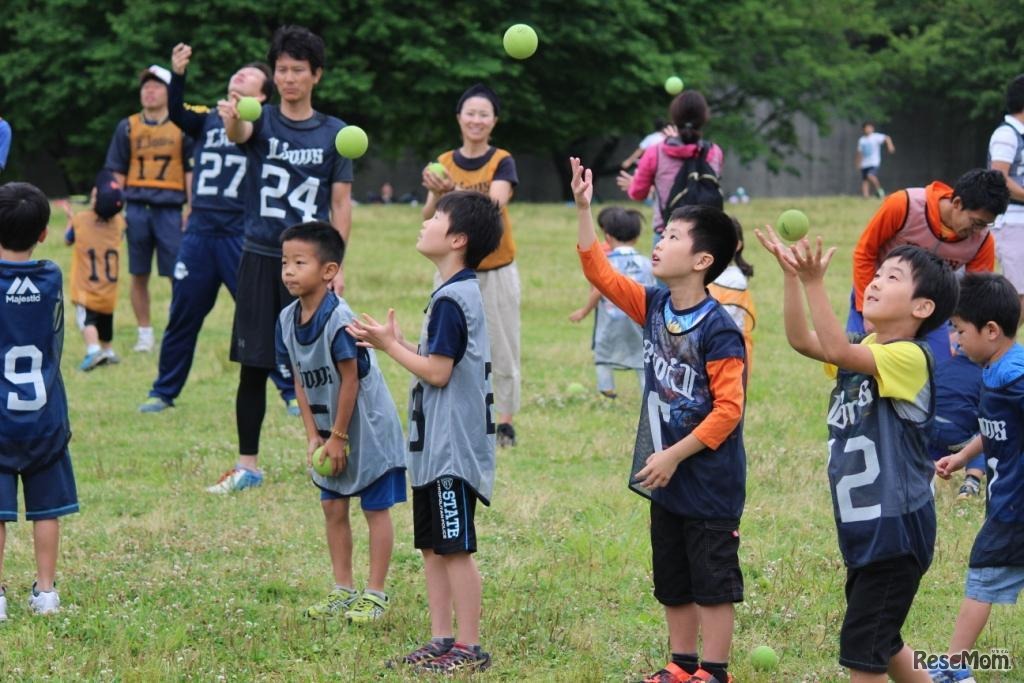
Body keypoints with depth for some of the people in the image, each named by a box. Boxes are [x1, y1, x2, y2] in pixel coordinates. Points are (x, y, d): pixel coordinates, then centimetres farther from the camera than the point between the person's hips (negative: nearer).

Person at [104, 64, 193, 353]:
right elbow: (117, 172, 12)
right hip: (137, 207, 2)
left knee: (178, 274, -5)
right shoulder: (127, 128, 10)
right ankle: (145, 334, 13)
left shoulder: (182, 128, 6)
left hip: (170, 208, -2)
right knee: (139, 275, 5)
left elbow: (190, 172, 7)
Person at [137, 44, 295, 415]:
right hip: (199, 233, 3)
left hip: (242, 235, -3)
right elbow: (176, 113, -6)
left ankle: (292, 392, 7)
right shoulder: (206, 119, 11)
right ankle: (163, 391, 22)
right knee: (182, 316, 10)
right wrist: (177, 76, -23)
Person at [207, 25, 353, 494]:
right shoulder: (262, 121, 1)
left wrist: (337, 265, -4)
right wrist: (231, 118, -49)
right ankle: (247, 466, 11)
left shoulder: (334, 133, 4)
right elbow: (239, 134, -24)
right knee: (253, 366, 3)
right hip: (260, 258, 0)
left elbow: (340, 203, 5)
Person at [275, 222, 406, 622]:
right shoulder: (288, 320, -2)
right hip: (330, 430, 8)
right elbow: (300, 381, 4)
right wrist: (313, 435, -1)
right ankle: (343, 591, 21)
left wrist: (339, 437, -16)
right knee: (333, 507, 11)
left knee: (375, 508, 2)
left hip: (367, 427, -8)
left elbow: (350, 381, -21)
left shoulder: (338, 320, -25)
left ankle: (375, 595, 7)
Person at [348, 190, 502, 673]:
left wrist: (390, 345, -9)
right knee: (432, 545, 13)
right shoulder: (457, 293, 14)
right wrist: (392, 342, 10)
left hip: (453, 447, -10)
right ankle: (442, 641, 19)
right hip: (435, 446, 10)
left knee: (455, 548, -4)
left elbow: (437, 371, -20)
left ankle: (469, 648, 1)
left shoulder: (451, 299, -17)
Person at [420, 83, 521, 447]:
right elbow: (429, 216, -6)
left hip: (496, 271, -2)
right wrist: (436, 195, -29)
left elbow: (494, 204, -23)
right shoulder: (444, 163, 4)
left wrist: (454, 190, -39)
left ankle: (505, 421, 11)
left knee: (501, 349, 2)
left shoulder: (502, 162, -4)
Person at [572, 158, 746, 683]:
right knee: (672, 580, 16)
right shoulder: (654, 307, 2)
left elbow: (728, 409, -20)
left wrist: (674, 456, -18)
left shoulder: (718, 330, -19)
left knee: (713, 580, 2)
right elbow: (600, 272, 9)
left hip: (710, 482, -8)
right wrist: (584, 209, 0)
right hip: (666, 480, 8)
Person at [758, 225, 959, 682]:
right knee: (880, 641, 20)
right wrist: (792, 275, -13)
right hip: (864, 525, 9)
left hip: (896, 527, -9)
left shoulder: (908, 357, -17)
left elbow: (837, 351, -31)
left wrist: (814, 282, -37)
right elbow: (801, 340, -1)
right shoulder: (865, 350, 10)